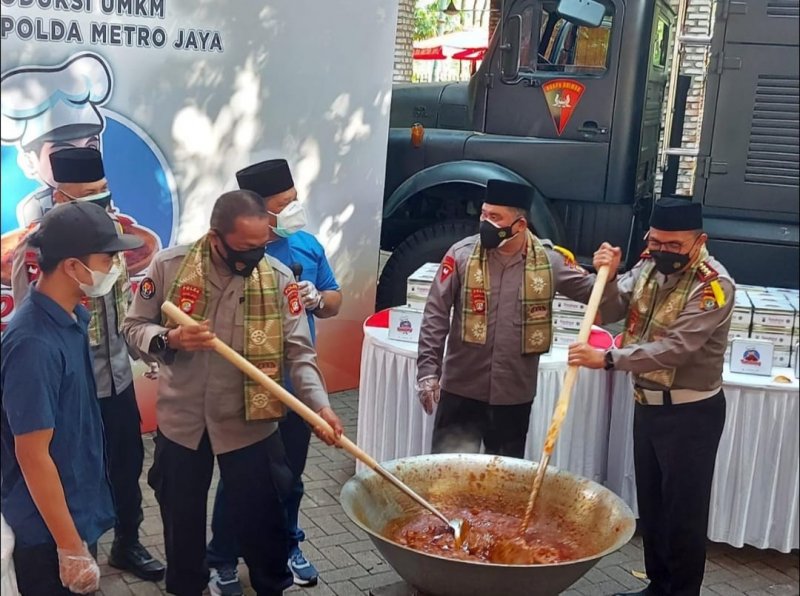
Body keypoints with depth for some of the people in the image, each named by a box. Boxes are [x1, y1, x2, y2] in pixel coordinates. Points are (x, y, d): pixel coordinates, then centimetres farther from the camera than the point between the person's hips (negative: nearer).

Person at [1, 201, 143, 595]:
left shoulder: (72, 317, -1)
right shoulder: (34, 344, -27)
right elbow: (33, 456, -25)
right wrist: (70, 547, -20)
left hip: (80, 513, 8)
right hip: (49, 531, -8)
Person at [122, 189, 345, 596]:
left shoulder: (278, 277, -10)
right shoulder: (169, 265, -10)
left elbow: (298, 352, -11)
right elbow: (134, 327, -2)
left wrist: (319, 406, -25)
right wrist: (170, 339, -23)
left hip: (250, 423, -1)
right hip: (181, 419, 1)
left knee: (262, 518, 11)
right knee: (181, 517, 19)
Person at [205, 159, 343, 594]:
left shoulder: (308, 245, 2)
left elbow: (335, 300, 11)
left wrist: (317, 299, -11)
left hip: (296, 383, 5)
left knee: (291, 475, 20)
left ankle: (288, 547, 39)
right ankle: (223, 560, 25)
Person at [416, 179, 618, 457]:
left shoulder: (549, 260, -3)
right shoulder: (462, 254, -7)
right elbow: (435, 315, -6)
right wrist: (428, 369, -10)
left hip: (515, 393, 2)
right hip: (462, 389, -1)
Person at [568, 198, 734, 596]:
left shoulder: (713, 285, -21)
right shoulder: (649, 265, 1)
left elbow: (675, 349, -29)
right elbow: (612, 313, 1)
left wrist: (607, 360, -35)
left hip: (690, 413, -7)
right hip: (647, 405, 8)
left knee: (683, 511, 3)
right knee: (650, 504, 18)